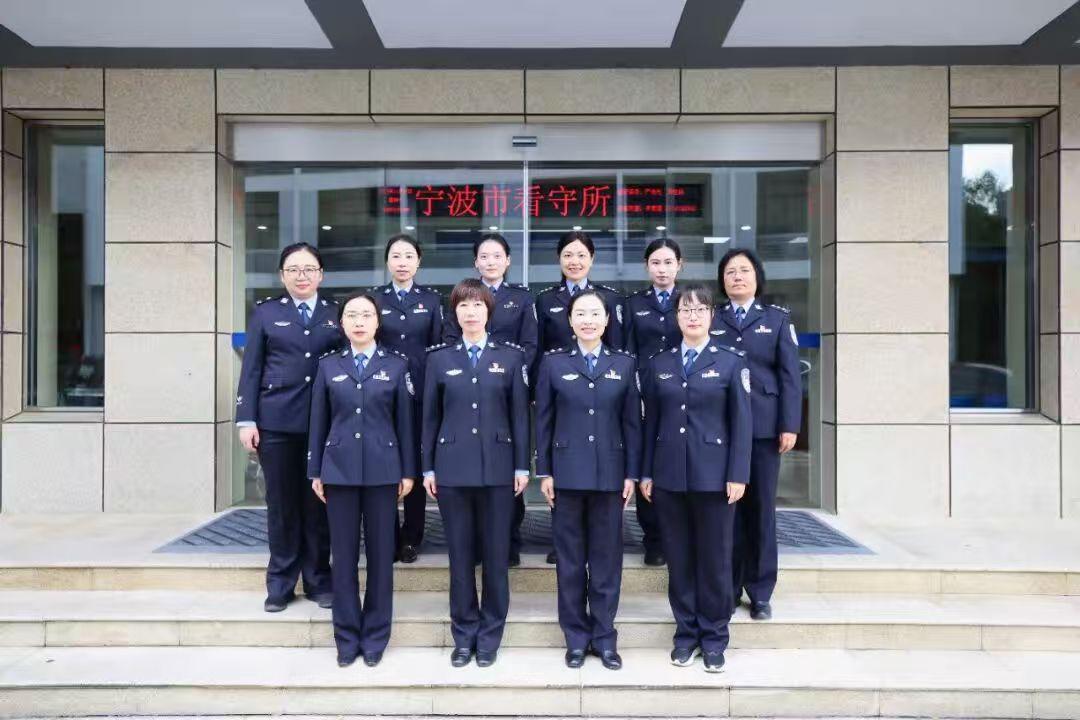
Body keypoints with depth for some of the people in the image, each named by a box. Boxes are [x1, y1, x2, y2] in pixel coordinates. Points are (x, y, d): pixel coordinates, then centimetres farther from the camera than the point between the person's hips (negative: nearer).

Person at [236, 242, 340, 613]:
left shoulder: (337, 313, 8)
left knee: (317, 502, 7)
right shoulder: (266, 312, 7)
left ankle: (318, 580, 19)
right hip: (277, 420, 0)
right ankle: (280, 583, 19)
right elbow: (251, 369, 4)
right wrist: (246, 419, -3)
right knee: (281, 503, 7)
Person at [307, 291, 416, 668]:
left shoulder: (396, 364, 3)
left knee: (380, 553, 5)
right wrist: (315, 471, 6)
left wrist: (408, 471, 1)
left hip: (382, 469, -1)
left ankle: (375, 636, 17)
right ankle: (347, 636, 18)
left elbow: (405, 420, 3)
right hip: (339, 468, 1)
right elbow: (319, 422, 8)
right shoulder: (328, 365, 7)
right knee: (344, 554, 5)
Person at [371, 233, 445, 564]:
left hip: (420, 391, 0)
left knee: (417, 462, 4)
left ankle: (411, 537, 15)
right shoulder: (373, 297, 6)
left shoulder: (432, 299, 7)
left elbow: (439, 346, 5)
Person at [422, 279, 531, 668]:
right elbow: (430, 416, 8)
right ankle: (463, 634, 21)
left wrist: (522, 466, -1)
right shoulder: (439, 358, 7)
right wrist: (427, 467, 4)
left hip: (498, 468, -1)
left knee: (496, 555, 5)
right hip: (452, 468, 1)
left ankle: (490, 635, 19)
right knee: (460, 556, 7)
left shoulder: (511, 356, 4)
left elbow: (520, 414, 3)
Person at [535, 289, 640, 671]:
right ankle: (576, 637, 20)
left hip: (609, 474, 1)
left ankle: (604, 637, 20)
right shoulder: (553, 362, 2)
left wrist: (632, 474, 0)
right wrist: (544, 472, -1)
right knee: (570, 559, 7)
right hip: (567, 474, 0)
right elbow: (543, 421, 3)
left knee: (607, 558, 7)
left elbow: (632, 422, 4)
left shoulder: (625, 363, 5)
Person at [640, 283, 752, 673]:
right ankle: (685, 633, 22)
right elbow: (651, 421, 9)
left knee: (715, 558, 5)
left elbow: (741, 421, -3)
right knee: (678, 558, 9)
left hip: (714, 474, -2)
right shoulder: (659, 363, 9)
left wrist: (738, 474, -9)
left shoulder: (731, 360, 1)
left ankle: (713, 637, 19)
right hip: (669, 474, 3)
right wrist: (645, 472, 5)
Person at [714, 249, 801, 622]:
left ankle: (760, 592, 15)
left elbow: (790, 375, 3)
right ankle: (726, 587, 14)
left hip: (763, 426, 0)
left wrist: (789, 426, -6)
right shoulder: (711, 321, 10)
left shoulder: (777, 318, 9)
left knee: (761, 508, 5)